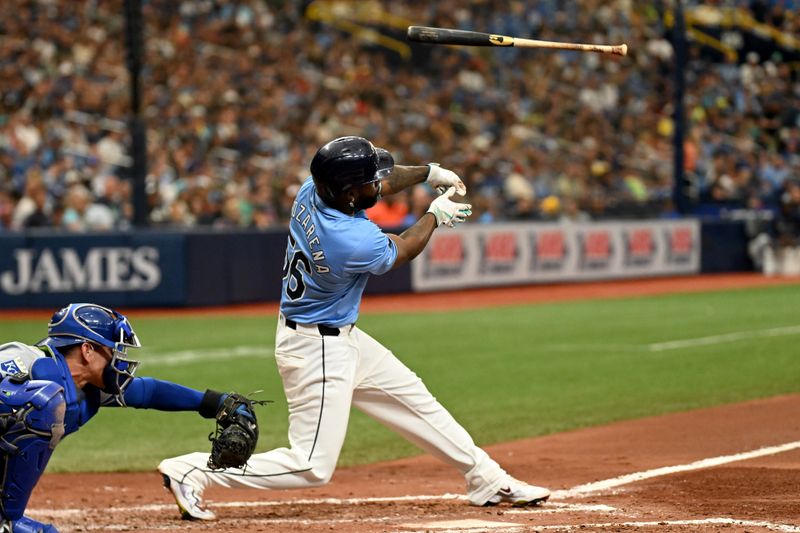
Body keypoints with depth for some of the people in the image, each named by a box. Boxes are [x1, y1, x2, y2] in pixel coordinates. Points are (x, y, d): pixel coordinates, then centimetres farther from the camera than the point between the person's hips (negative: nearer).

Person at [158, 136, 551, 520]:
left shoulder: (313, 191, -11)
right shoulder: (354, 242, -33)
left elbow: (378, 183, 12)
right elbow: (403, 249, -8)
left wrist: (428, 172, 8)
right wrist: (434, 216, 8)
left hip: (343, 339, 10)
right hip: (316, 351, -10)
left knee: (417, 402, 18)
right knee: (312, 467, -6)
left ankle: (489, 481, 29)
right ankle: (194, 471, -3)